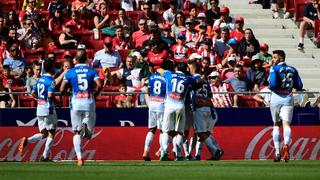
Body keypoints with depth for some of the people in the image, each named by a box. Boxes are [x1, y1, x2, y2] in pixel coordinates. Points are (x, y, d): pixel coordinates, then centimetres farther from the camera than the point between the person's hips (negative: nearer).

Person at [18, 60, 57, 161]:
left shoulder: (40, 79, 11)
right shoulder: (51, 80, -13)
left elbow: (33, 93, 13)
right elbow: (50, 95, -23)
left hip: (39, 109, 7)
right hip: (48, 109, -7)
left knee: (43, 133, 14)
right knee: (51, 133, 5)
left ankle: (27, 140, -12)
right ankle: (45, 156, 0)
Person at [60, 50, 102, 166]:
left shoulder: (70, 72, 3)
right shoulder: (92, 71, 4)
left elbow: (62, 89, -1)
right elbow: (99, 85, -11)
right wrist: (94, 95, 7)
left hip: (76, 104, 0)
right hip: (89, 104, 0)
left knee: (76, 132, 8)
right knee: (88, 134, 9)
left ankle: (79, 158, -8)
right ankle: (86, 127, -28)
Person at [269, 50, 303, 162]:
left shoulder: (274, 69, -6)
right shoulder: (292, 70, 8)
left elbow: (273, 85, -18)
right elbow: (299, 86, 8)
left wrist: (270, 86, 4)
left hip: (276, 97, -2)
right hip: (288, 98, 2)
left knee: (276, 125, 11)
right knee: (286, 124, -8)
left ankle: (277, 152, 10)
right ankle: (286, 145, -37)